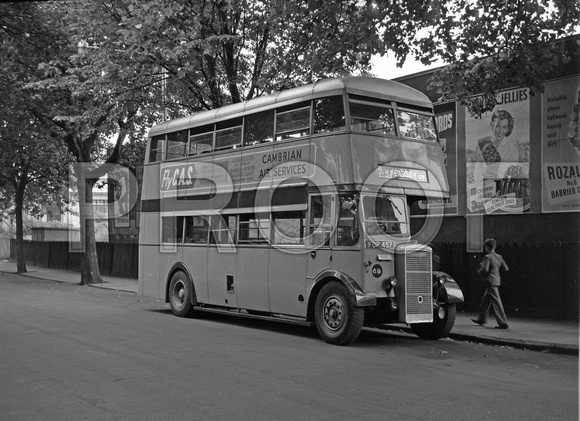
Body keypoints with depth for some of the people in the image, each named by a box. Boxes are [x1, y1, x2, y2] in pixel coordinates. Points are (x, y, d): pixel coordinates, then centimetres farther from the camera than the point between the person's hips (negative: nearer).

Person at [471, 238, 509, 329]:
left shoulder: (487, 257, -15)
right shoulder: (499, 257, 7)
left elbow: (485, 269, -25)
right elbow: (506, 268, 8)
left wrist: (479, 271, -4)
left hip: (490, 282, -9)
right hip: (497, 280, 9)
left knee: (496, 303, -7)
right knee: (485, 300, 21)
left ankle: (503, 323, -8)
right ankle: (481, 319, 33)